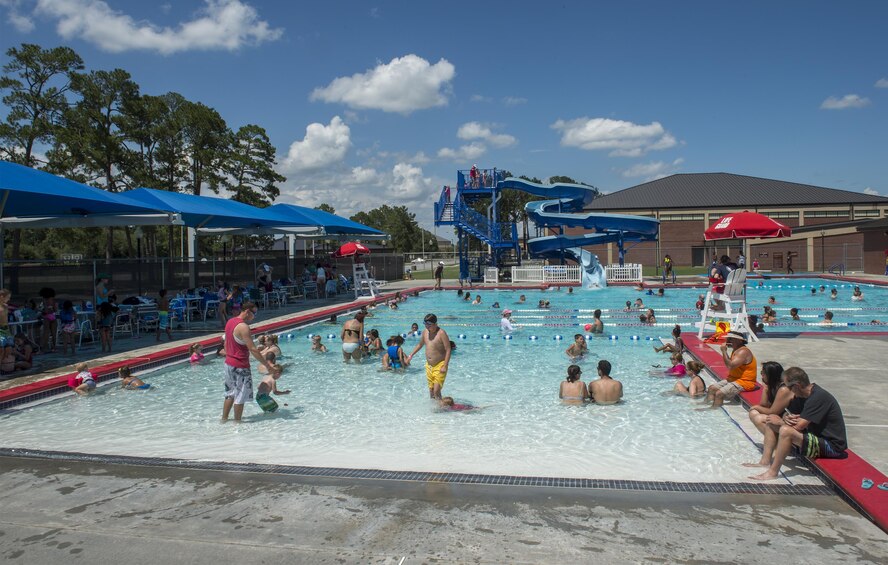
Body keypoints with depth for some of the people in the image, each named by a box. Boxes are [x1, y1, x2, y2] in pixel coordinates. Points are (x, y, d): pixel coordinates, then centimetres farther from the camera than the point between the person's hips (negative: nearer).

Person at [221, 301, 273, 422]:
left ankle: (224, 419, 27)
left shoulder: (230, 322, 7)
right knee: (240, 396, 3)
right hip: (240, 367, -9)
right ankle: (237, 422, 12)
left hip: (228, 364, 9)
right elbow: (252, 349, -24)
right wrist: (266, 364, -20)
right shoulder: (243, 327, -22)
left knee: (230, 394, 20)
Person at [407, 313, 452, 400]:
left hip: (439, 365, -7)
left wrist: (445, 366, -22)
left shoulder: (441, 333, -17)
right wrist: (411, 355, 21)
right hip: (429, 366, 7)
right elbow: (420, 344, 24)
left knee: (436, 391, -13)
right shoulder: (425, 332, 5)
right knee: (431, 390, 13)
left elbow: (448, 350, -18)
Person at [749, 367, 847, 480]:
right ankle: (765, 461, 2)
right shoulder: (801, 395, 4)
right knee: (771, 423, 7)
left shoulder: (819, 397, -24)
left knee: (786, 431, -32)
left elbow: (799, 426, -27)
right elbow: (788, 413, 13)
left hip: (832, 445, -10)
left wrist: (780, 421, -9)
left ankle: (773, 472, -21)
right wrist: (786, 418, -12)